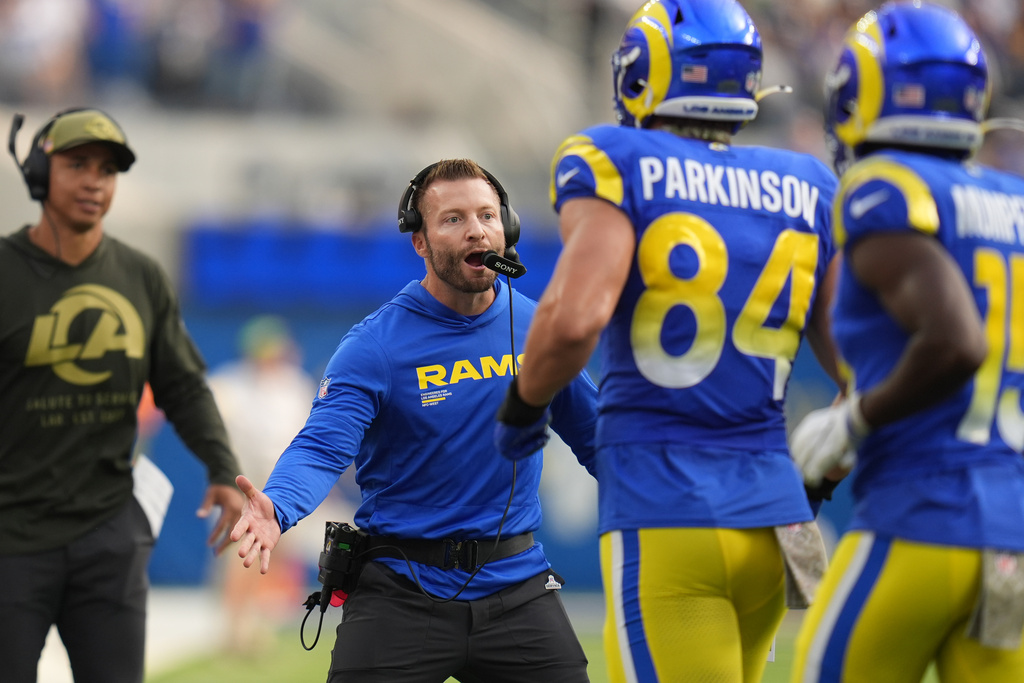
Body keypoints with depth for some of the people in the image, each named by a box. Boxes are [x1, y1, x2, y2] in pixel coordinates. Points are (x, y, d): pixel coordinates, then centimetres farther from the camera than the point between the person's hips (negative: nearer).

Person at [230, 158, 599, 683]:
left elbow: (592, 434, 17)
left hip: (515, 585, 3)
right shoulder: (374, 345, -9)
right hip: (402, 593, -3)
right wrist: (275, 506, -41)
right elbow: (323, 446, -21)